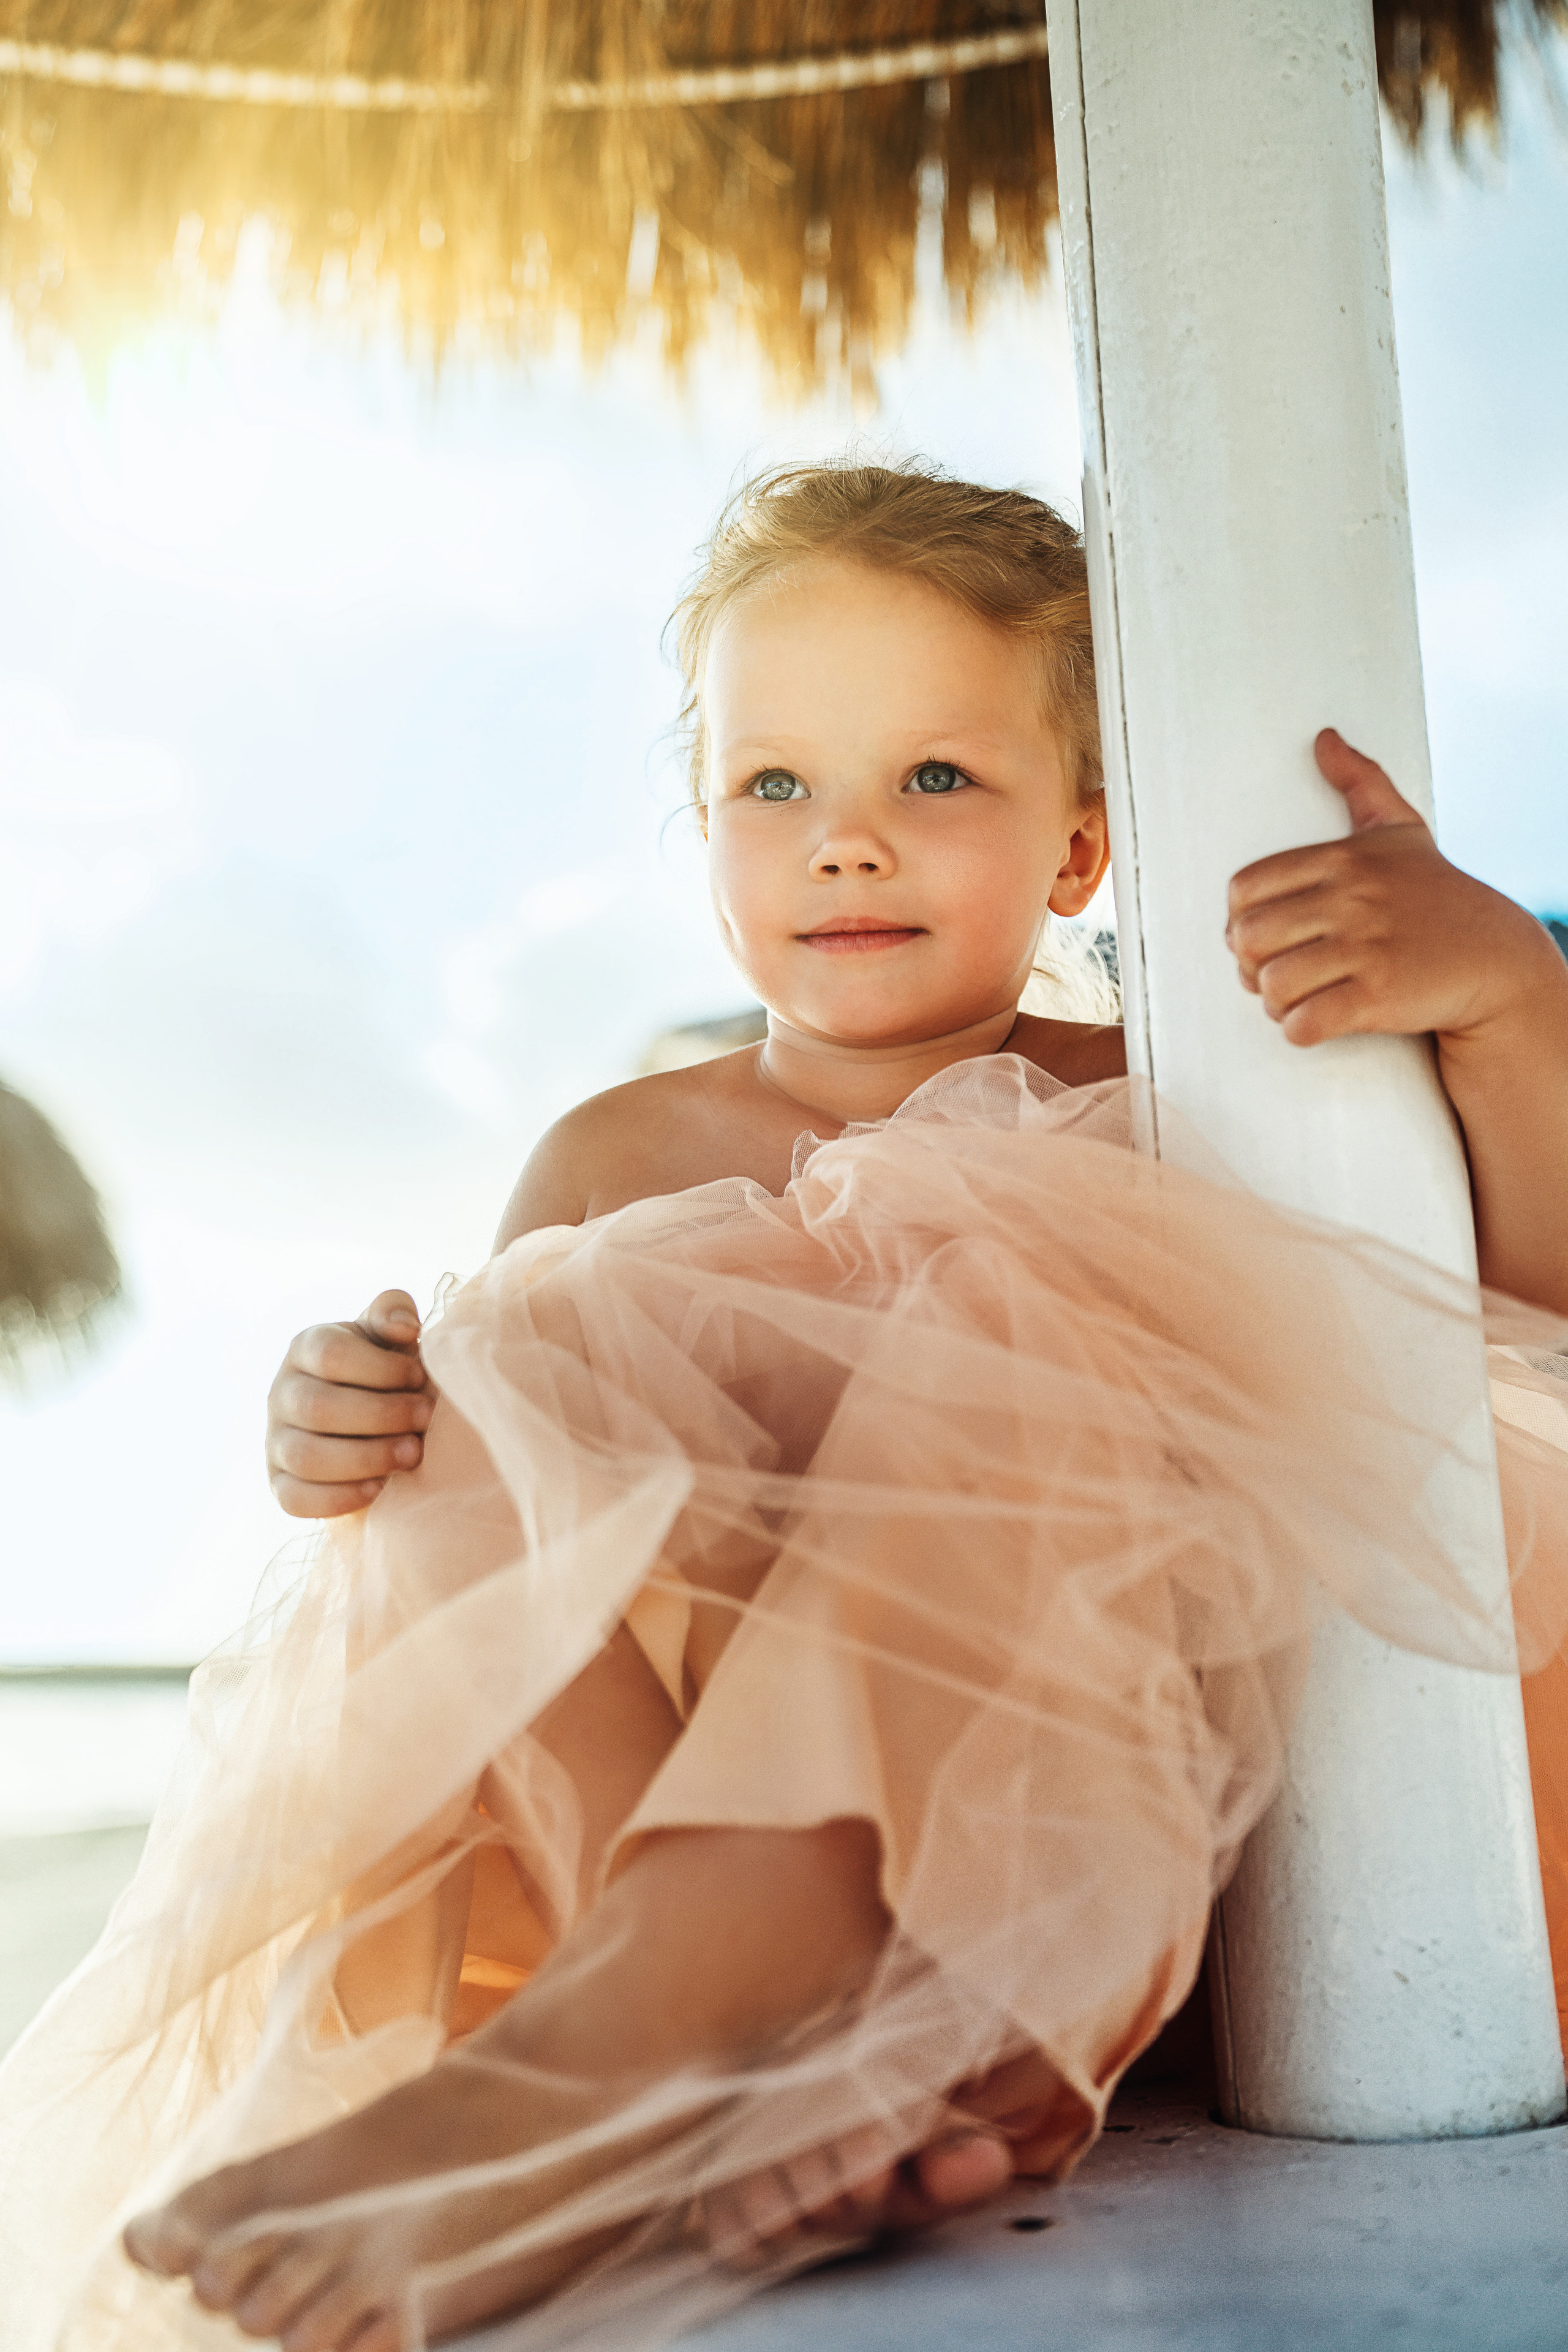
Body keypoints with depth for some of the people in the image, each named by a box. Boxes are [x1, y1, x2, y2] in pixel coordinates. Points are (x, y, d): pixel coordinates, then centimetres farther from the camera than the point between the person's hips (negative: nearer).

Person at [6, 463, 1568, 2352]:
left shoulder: (1157, 1114, 9)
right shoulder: (620, 1161, 12)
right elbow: (493, 1492, 10)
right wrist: (355, 1459, -12)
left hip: (1037, 1794, -1)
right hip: (613, 1789, 2)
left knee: (1026, 1293, -23)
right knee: (512, 1354, -17)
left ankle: (637, 2009, -38)